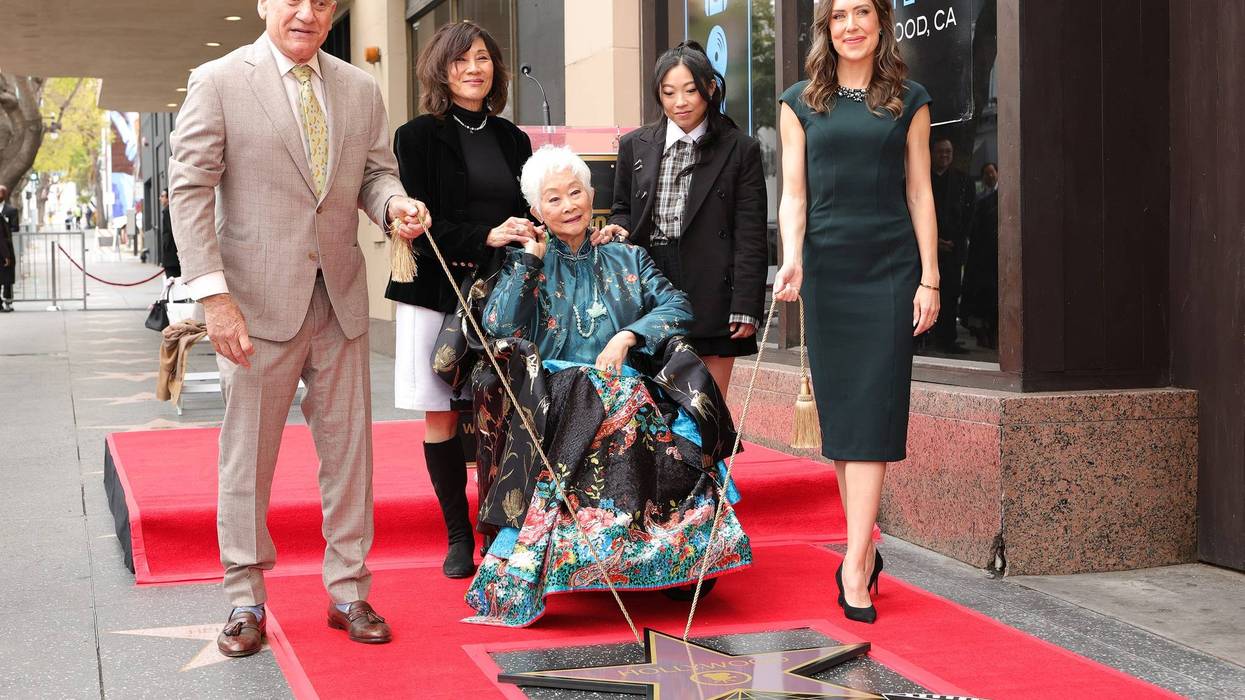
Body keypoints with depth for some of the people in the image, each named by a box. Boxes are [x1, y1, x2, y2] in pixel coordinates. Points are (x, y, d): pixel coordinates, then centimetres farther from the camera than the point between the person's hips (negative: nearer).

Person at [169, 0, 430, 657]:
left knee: (348, 449, 9)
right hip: (258, 301, -4)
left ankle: (348, 592, 21)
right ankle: (246, 602, 18)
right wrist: (213, 294, -16)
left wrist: (395, 203, -9)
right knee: (248, 455, 5)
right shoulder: (218, 81, -3)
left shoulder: (360, 88, 10)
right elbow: (190, 189, -7)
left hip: (341, 298, 4)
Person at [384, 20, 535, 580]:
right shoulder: (419, 136, 0)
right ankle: (458, 535, 12)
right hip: (436, 291, -3)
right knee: (441, 413, 1)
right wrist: (485, 237, -20)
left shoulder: (512, 139, 13)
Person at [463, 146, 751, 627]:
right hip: (556, 397, -2)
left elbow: (676, 306, 6)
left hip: (630, 388, 2)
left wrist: (627, 336, -10)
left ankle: (680, 558, -21)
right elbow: (498, 328, -2)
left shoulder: (626, 259, 21)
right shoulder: (528, 264, 16)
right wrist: (530, 258, 1)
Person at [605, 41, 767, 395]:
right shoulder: (634, 146, 12)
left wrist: (746, 308, -7)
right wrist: (618, 227, -5)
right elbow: (623, 209, 21)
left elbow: (751, 236, 0)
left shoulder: (740, 149, 3)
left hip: (712, 297, -2)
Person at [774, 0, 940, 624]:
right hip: (827, 267, 1)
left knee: (872, 411, -8)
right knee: (838, 409, 2)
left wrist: (929, 279, 0)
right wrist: (791, 259, -13)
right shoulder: (801, 102, 8)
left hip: (891, 267, -1)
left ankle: (855, 562, -10)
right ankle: (865, 546, 13)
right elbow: (793, 193, 3)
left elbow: (919, 194, 6)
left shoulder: (909, 101, 7)